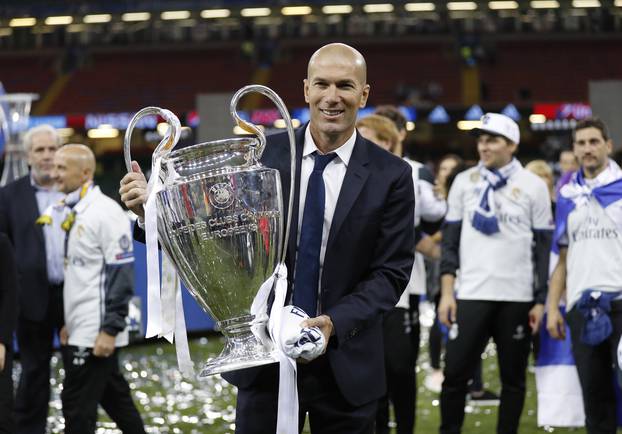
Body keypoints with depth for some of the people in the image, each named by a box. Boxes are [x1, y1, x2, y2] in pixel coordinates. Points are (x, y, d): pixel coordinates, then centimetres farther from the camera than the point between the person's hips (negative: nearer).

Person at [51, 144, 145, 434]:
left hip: (95, 333, -8)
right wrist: (68, 323, 16)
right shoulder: (72, 213, 12)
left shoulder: (105, 212, -13)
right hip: (81, 330, 8)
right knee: (115, 398, 15)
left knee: (77, 405, -5)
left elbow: (121, 276, -16)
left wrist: (110, 330, -20)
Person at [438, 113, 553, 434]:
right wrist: (446, 292, 1)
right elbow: (450, 240, 9)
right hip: (471, 295, 1)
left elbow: (544, 247, 3)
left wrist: (541, 300, -2)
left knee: (513, 379, 6)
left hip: (517, 298, -1)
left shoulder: (533, 187, 2)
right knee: (455, 373, -3)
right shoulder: (464, 182, 7)